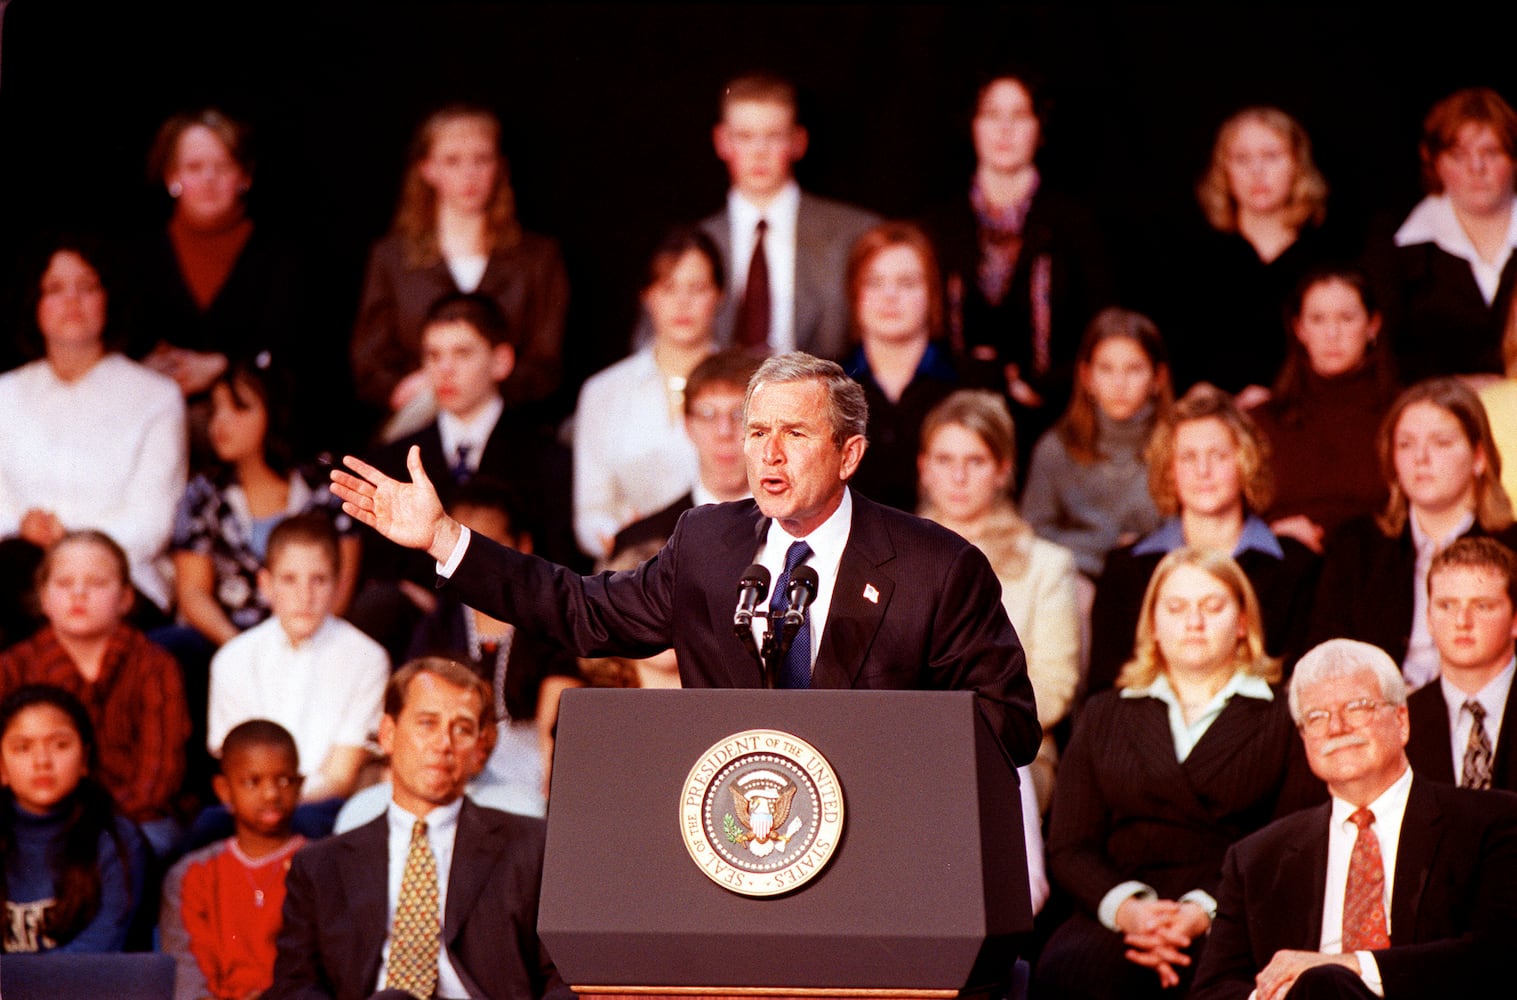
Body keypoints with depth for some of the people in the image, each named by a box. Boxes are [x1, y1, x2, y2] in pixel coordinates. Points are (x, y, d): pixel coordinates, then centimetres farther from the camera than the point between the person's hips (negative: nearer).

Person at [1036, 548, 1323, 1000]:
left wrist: (1203, 912, -16)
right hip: (1112, 921, 2)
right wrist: (1128, 908, -9)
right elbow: (1068, 848, 14)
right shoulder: (1103, 716, 25)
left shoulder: (1284, 720, 15)